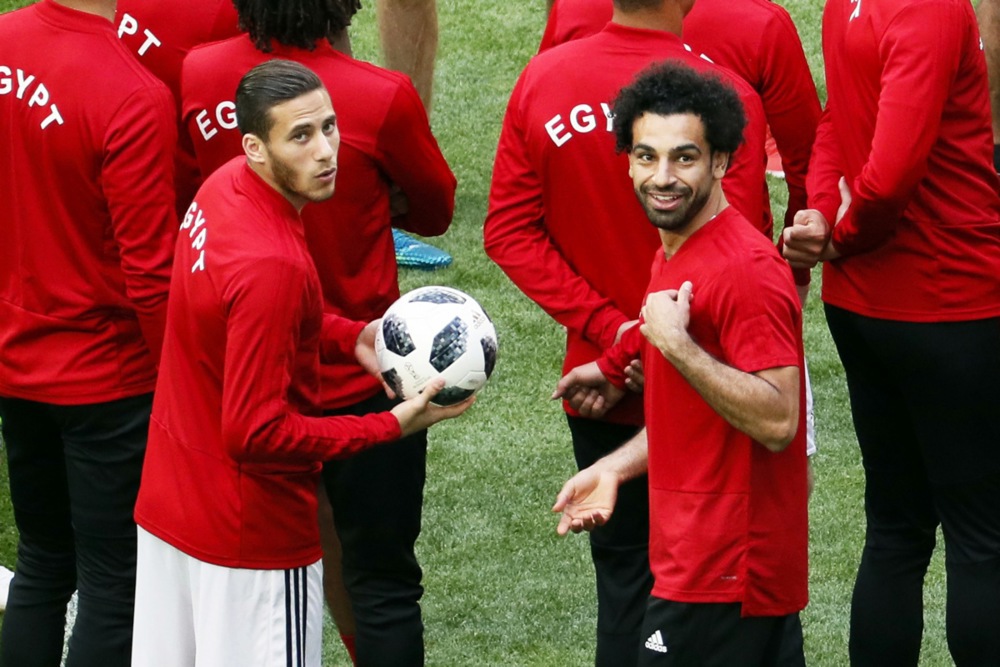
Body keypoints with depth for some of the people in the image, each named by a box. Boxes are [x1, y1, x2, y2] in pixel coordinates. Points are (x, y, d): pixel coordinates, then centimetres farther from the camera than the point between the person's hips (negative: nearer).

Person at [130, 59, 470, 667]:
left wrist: (350, 337, 0)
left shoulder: (223, 188, -3)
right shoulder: (272, 266, -30)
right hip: (251, 531, -9)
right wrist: (393, 426, -20)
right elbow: (258, 433, -27)